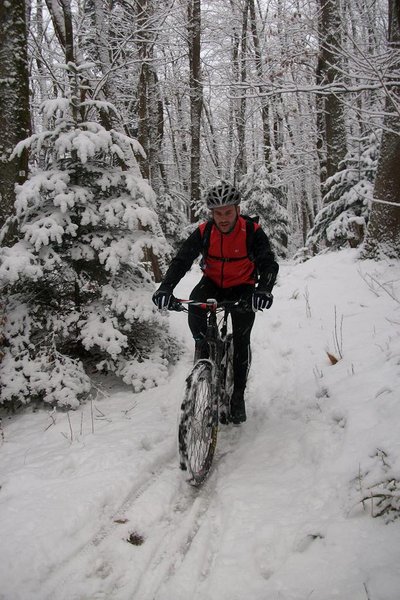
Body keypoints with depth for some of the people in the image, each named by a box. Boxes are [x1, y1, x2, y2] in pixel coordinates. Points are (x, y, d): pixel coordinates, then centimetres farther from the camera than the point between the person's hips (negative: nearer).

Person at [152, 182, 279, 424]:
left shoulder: (252, 232, -21)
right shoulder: (203, 232, -17)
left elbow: (269, 263, -28)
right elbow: (181, 261, -21)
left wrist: (264, 289, -50)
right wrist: (166, 288, -39)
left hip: (242, 288, -1)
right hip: (212, 283, 1)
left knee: (241, 339, -10)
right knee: (195, 306, -32)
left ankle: (238, 395, 5)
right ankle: (204, 347, -5)